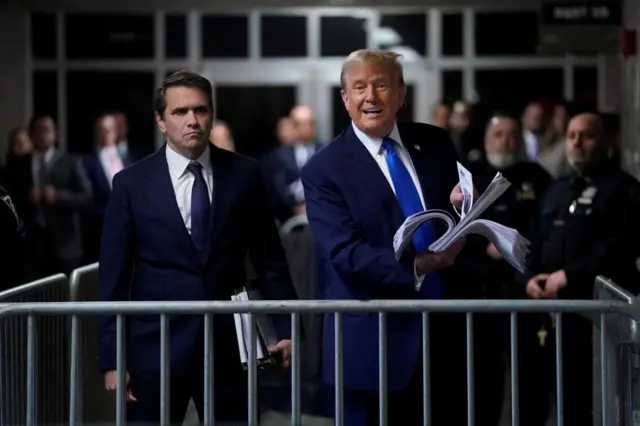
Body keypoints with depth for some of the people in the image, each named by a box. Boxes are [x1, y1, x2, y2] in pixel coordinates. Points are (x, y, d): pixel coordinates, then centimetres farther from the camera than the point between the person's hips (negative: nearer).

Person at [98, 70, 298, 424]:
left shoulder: (244, 174, 3)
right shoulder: (131, 183, -1)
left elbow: (270, 260, 8)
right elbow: (114, 277, 0)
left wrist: (286, 329, 2)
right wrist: (111, 359, -4)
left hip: (229, 345, 1)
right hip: (155, 347, -1)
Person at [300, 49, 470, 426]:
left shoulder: (436, 144, 7)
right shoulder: (325, 170, -7)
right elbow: (345, 255, -16)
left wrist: (462, 207, -11)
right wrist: (418, 266, -29)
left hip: (446, 329, 4)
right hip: (374, 343, -4)